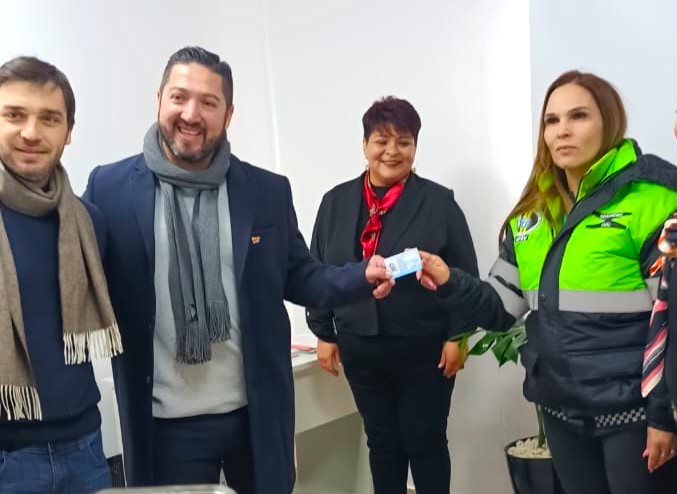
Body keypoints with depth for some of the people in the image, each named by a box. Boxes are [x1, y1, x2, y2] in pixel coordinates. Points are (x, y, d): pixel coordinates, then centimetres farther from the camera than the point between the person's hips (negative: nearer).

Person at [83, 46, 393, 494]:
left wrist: (362, 277, -10)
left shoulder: (269, 191, 2)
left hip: (258, 414, 2)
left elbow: (299, 278, 6)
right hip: (168, 423, -2)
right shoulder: (110, 188, -3)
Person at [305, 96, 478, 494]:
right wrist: (324, 334, 6)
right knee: (382, 441, 15)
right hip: (361, 349, 3)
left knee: (426, 441, 8)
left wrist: (456, 337, -8)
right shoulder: (336, 202, 5)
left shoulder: (439, 202, -4)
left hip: (424, 349, -3)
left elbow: (464, 277, -4)